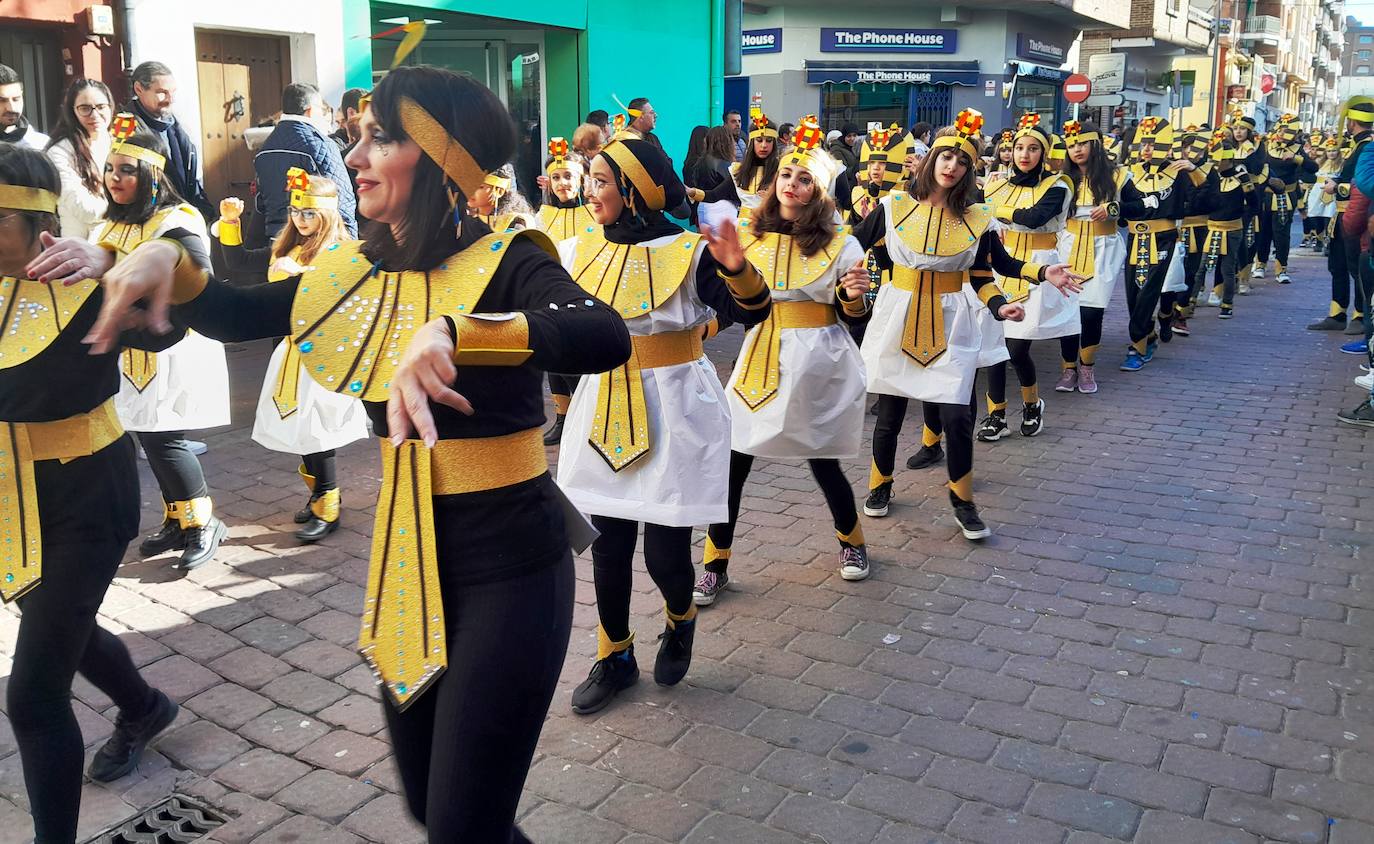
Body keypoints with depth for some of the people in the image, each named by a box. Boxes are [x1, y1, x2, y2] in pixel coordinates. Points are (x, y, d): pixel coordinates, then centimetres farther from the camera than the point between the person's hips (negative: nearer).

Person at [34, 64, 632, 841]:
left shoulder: (505, 261, -14)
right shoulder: (361, 271, 5)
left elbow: (607, 338, -33)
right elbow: (234, 316, 12)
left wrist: (452, 331, -42)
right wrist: (168, 259, -7)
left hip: (508, 562, -7)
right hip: (407, 557, 7)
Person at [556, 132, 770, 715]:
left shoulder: (688, 252, -10)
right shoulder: (580, 252, 5)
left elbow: (752, 313, -18)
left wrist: (738, 270, -36)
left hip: (673, 415, -4)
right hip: (603, 413, 5)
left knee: (665, 552, -2)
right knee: (607, 546, 9)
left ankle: (681, 621, 33)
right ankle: (615, 657, 29)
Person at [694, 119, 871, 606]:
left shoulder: (839, 246, -4)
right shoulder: (750, 237, 5)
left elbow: (854, 316, 0)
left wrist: (856, 295, -21)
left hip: (818, 365, -2)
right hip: (760, 359, 3)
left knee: (822, 461, 8)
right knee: (731, 461, -2)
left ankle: (851, 540, 37)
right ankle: (716, 565, 12)